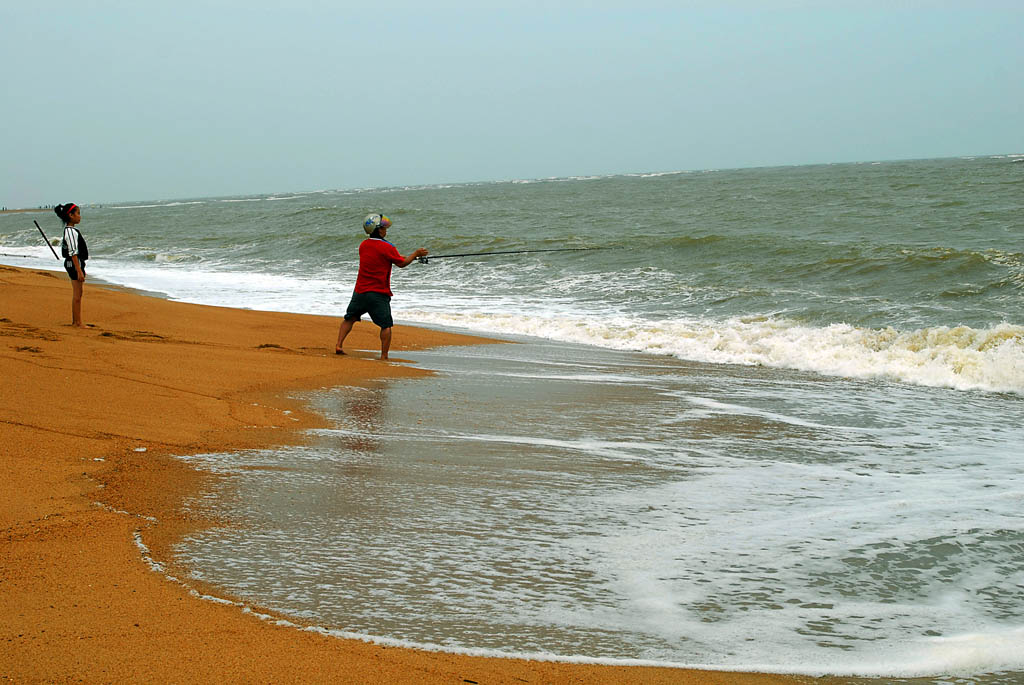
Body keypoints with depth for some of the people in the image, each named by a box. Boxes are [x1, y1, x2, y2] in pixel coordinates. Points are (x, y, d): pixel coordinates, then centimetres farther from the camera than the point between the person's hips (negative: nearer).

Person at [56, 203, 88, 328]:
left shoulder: (70, 230, 14)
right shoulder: (71, 232, -18)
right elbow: (73, 253, -22)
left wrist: (81, 269, 23)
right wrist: (79, 271, -24)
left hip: (73, 264, 10)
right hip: (74, 264, -10)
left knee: (76, 294, 15)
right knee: (77, 295, -6)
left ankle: (75, 321, 22)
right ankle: (78, 322, -2)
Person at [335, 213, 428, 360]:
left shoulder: (363, 245, 7)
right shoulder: (387, 247, -12)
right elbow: (401, 263, -4)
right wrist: (416, 253, 11)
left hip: (360, 291, 5)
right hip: (379, 293, -5)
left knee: (349, 318, 17)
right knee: (386, 325, 2)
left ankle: (338, 345, 7)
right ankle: (384, 355, -2)